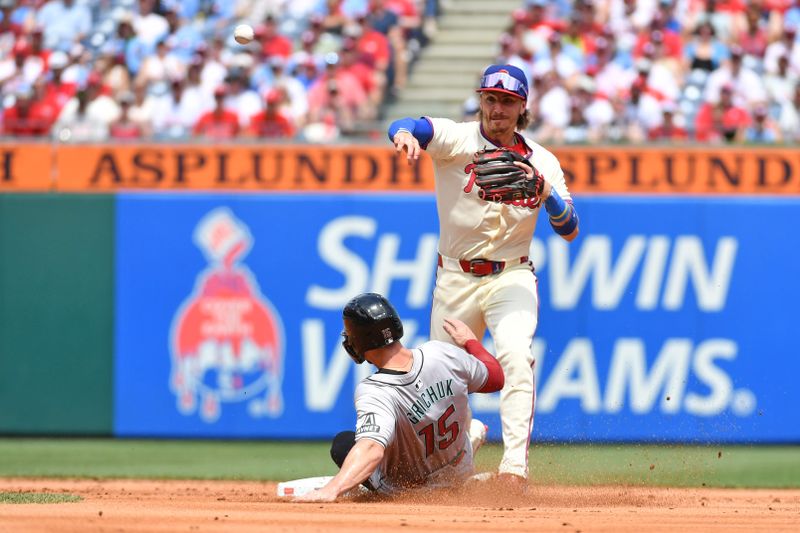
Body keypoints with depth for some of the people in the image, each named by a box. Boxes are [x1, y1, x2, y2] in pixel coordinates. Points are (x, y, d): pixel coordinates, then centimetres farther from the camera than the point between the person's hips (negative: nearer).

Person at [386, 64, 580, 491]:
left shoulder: (541, 162, 2)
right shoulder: (457, 140, -5)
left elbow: (569, 231, -2)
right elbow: (406, 127, -25)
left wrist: (546, 192, -21)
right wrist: (404, 134, -51)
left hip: (511, 277, -1)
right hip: (455, 278, 1)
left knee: (515, 356, -26)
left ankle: (515, 464, -31)